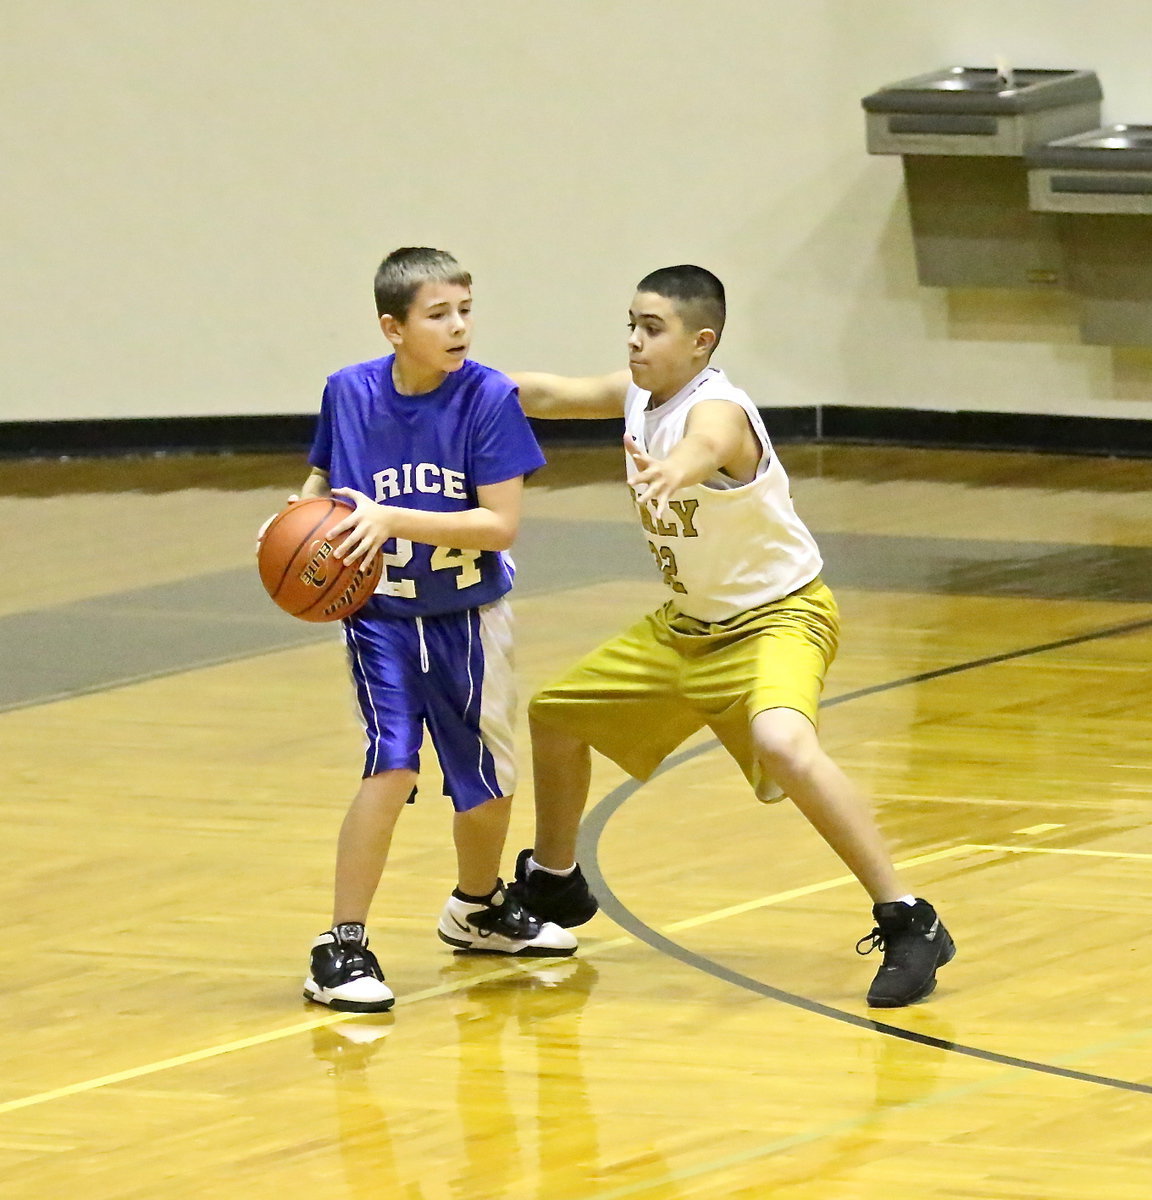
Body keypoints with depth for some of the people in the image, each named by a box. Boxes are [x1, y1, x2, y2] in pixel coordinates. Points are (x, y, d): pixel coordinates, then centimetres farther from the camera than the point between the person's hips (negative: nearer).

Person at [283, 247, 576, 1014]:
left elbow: (500, 523, -21)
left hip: (468, 615, 1)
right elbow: (324, 480, 8)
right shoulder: (349, 393, -11)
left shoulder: (489, 398, -17)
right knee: (392, 766, -19)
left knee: (486, 779, 16)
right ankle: (342, 949, -11)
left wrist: (391, 520, -30)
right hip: (380, 614, -1)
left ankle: (479, 909, 44)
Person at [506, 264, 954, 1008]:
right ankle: (553, 885, 41)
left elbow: (706, 445, -53)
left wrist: (672, 471, -76)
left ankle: (908, 923, -31)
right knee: (555, 713, 17)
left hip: (777, 617, -10)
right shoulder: (638, 396, -4)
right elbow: (551, 395, 9)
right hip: (688, 625, 10)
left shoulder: (716, 409, -29)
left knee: (782, 744, -37)